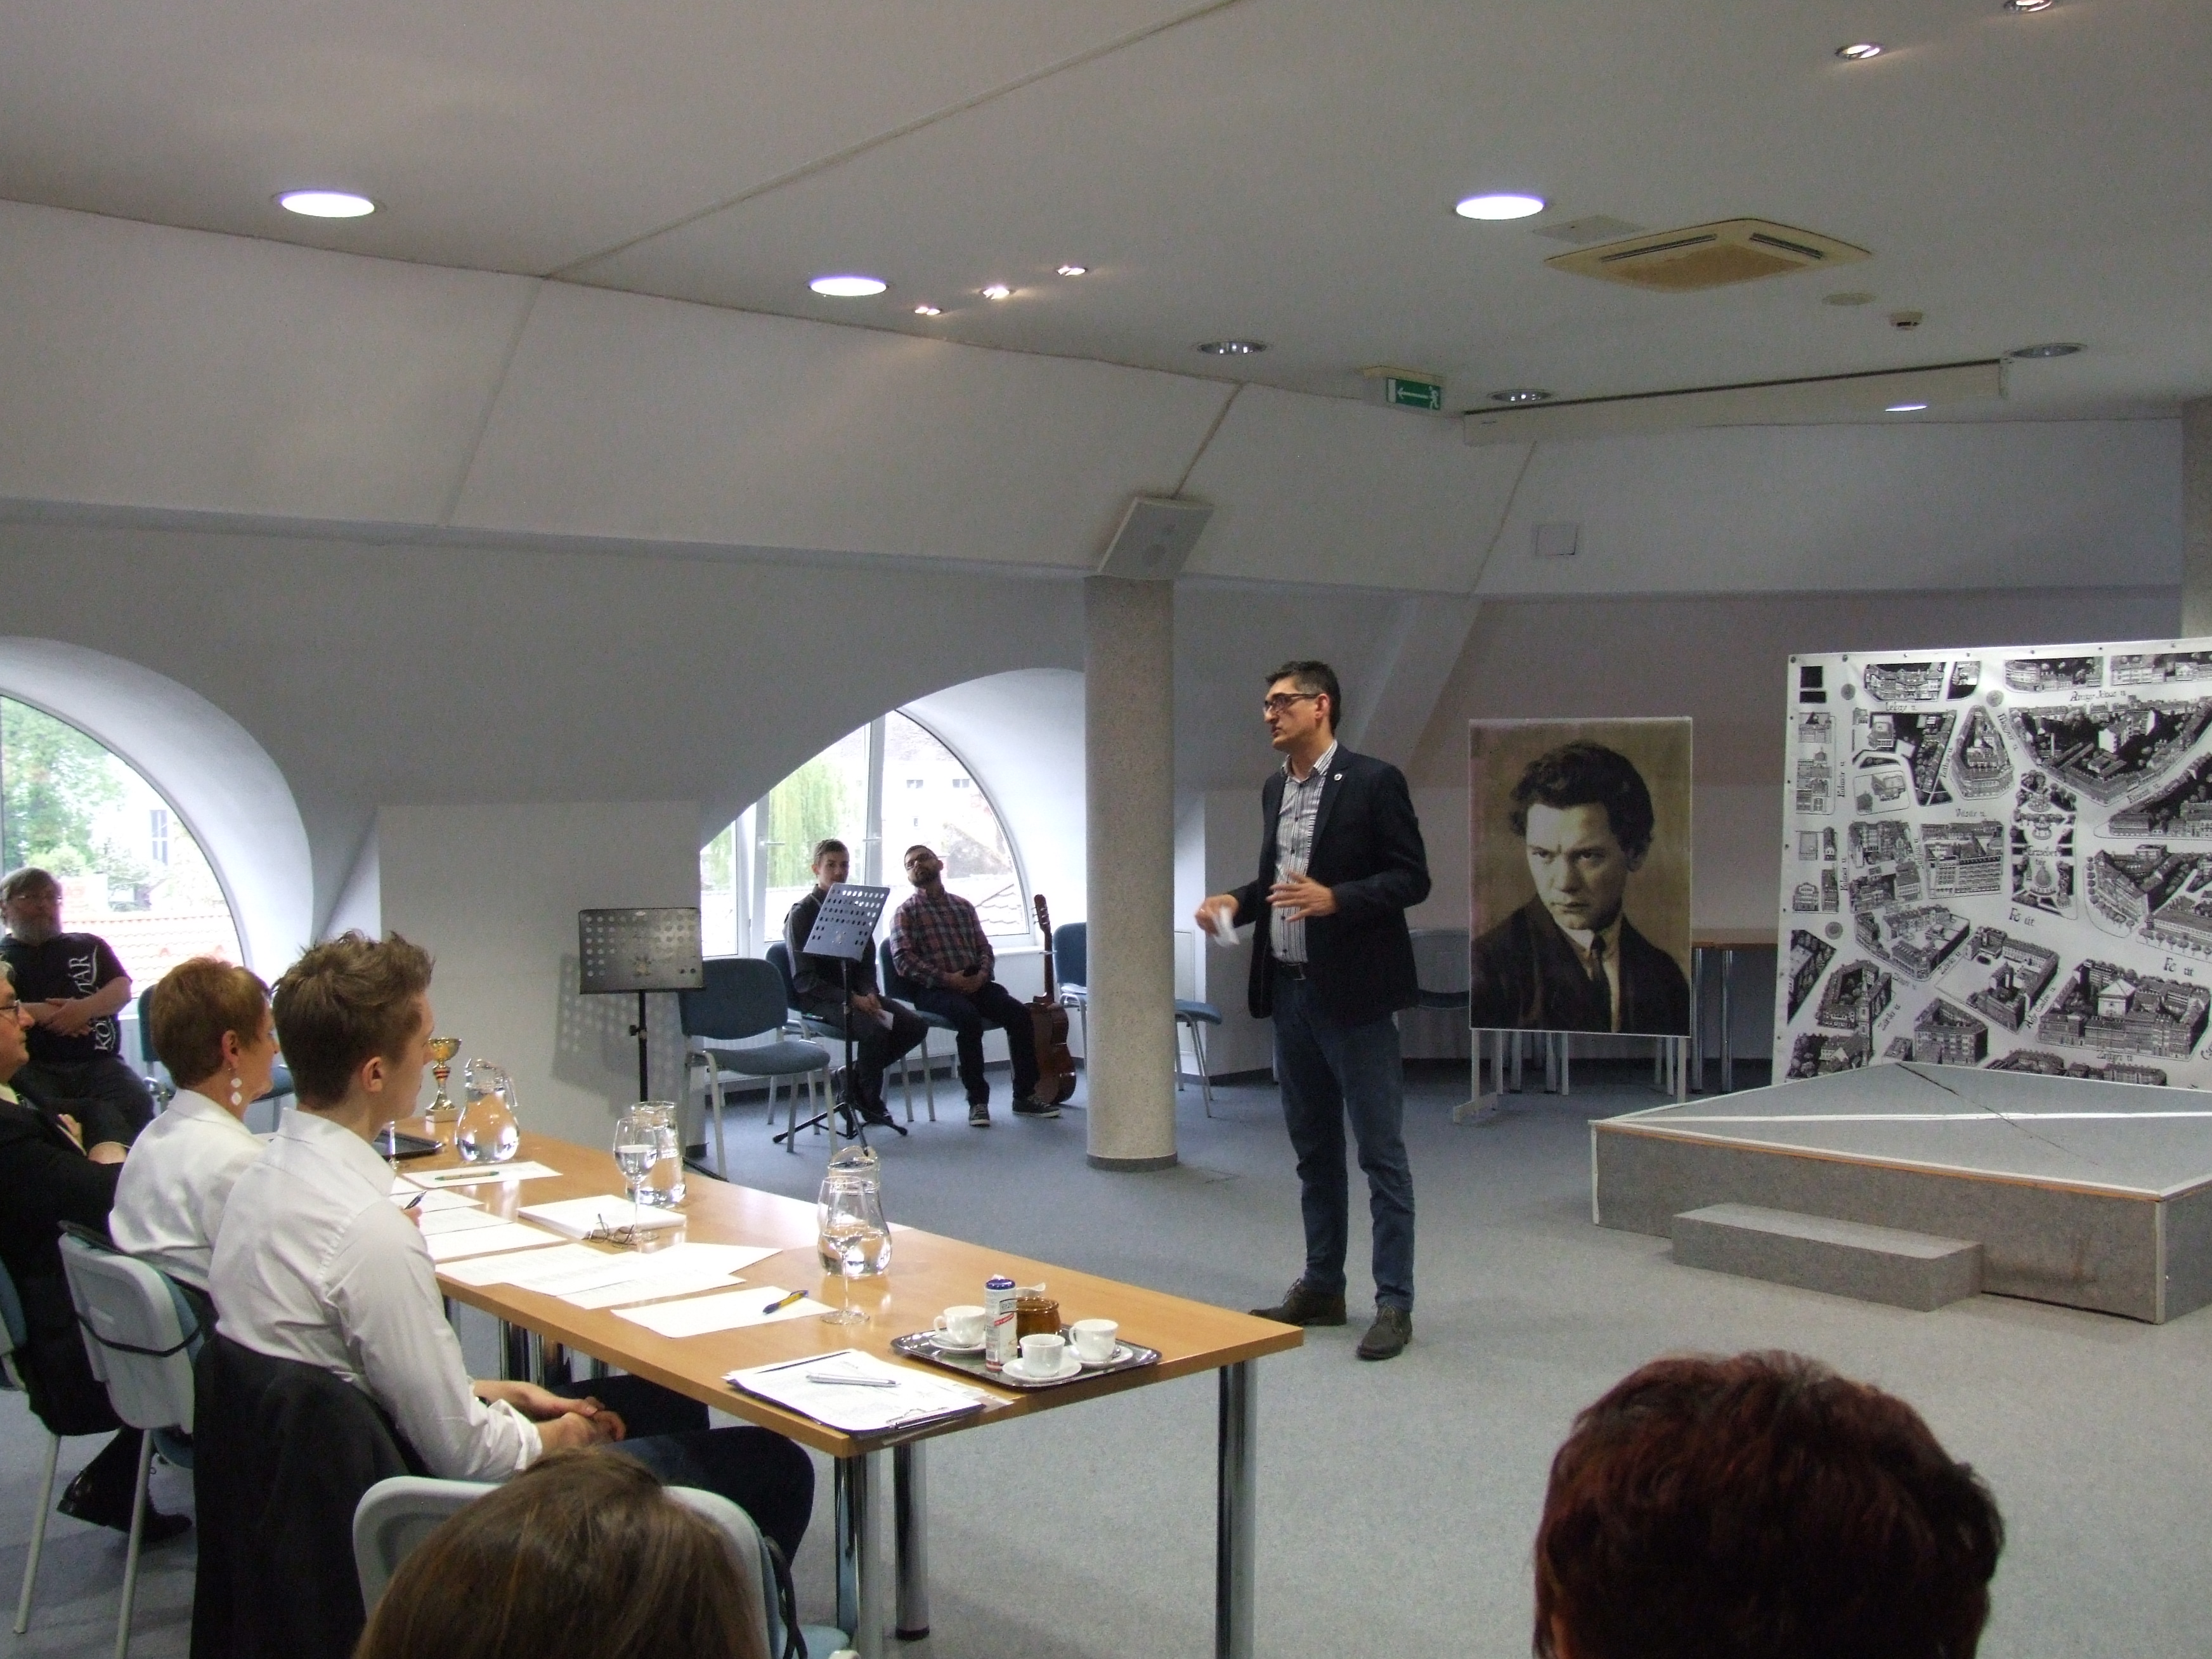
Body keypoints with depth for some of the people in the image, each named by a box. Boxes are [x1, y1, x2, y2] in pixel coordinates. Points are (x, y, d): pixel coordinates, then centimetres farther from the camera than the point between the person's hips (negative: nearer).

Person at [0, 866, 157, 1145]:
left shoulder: (89, 946, 25)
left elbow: (122, 991, 11)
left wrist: (85, 1008, -9)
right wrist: (42, 1013, -11)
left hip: (98, 1061, 2)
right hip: (34, 1066, -2)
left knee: (137, 1103, -29)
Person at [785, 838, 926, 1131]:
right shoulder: (802, 914, -6)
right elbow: (804, 979, -13)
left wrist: (869, 994, -8)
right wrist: (851, 1000, -22)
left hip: (856, 994, 7)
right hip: (819, 999, -7)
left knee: (915, 1027, -14)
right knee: (875, 1030, -32)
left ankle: (855, 1076, 3)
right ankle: (871, 1104, -9)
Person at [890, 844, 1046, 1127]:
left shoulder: (963, 907, 21)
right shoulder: (906, 912, 7)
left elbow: (985, 949, 18)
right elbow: (902, 959, -6)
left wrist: (982, 973, -6)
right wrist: (947, 979, -16)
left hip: (974, 983, 4)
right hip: (933, 989, -4)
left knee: (1019, 1013, -21)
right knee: (969, 1018, -35)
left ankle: (1025, 1096, -14)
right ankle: (977, 1100, -24)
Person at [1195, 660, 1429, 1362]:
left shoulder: (1374, 782, -9)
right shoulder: (1275, 789, 13)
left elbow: (1412, 879, -11)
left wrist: (1335, 900, -24)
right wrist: (1237, 900, 3)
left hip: (1353, 993, -7)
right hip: (1290, 991, 8)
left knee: (1381, 1151, -2)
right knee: (1313, 1148, 15)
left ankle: (1394, 1303, 4)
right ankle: (1321, 1287, 26)